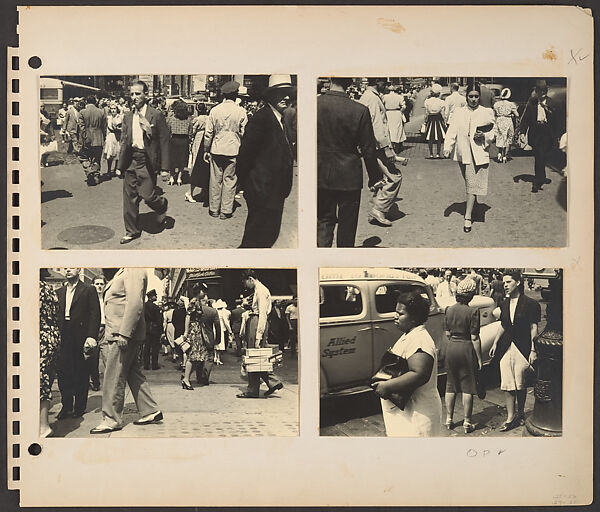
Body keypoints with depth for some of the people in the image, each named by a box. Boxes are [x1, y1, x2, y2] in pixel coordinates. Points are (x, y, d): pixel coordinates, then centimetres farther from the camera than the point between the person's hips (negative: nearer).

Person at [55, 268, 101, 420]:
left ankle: (80, 407, 12)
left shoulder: (88, 290, 2)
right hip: (63, 337, 4)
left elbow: (95, 315, -5)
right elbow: (55, 315, 12)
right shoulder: (59, 292, 15)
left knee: (81, 374, 2)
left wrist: (91, 336, -15)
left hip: (80, 337, -4)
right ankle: (66, 406, 10)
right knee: (63, 373, 1)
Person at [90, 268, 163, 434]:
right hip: (122, 333, 10)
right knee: (133, 374, 14)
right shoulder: (124, 272, 18)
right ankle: (150, 411, 20)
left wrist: (123, 333, -26)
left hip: (125, 333, -10)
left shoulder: (134, 271, -14)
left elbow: (135, 304, -23)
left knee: (113, 377, -4)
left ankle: (112, 420, 4)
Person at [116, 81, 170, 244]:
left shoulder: (156, 116, -6)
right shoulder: (128, 117, 10)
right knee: (129, 198, 6)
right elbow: (124, 142, 15)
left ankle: (162, 205, 28)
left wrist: (165, 167, -9)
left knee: (148, 196, -7)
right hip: (130, 161, 5)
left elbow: (164, 142, -5)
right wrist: (120, 166, 11)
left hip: (147, 162, -5)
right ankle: (132, 231, 18)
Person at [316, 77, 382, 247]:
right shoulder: (360, 111, -16)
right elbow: (368, 149, -8)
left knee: (324, 221, 16)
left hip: (320, 176, 2)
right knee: (347, 223, 13)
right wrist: (374, 177, 6)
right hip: (349, 177, -2)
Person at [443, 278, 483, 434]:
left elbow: (447, 333, 7)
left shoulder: (449, 310, 1)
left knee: (451, 385, 16)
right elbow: (474, 338, -13)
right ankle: (467, 422, 11)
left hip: (451, 347, 5)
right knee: (467, 386, 6)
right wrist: (479, 358, -6)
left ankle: (449, 419, 22)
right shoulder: (472, 312, -15)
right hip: (466, 348, -5)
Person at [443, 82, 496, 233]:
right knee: (469, 185, 14)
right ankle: (470, 211, 32)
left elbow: (494, 132, 9)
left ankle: (468, 217, -12)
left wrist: (484, 136, -12)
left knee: (472, 185, -10)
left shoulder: (487, 113, 4)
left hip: (479, 154, -3)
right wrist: (447, 148, -15)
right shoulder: (459, 113, 8)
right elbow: (452, 132, -1)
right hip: (463, 154, 3)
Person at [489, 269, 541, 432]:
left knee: (520, 385, 3)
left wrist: (533, 350, -10)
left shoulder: (530, 303, -5)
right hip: (506, 348, 5)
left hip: (522, 348, -5)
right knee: (507, 385, 1)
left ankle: (520, 414, 23)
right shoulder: (504, 304, 12)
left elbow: (533, 328, -6)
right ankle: (510, 418, 8)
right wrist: (495, 343, 13)